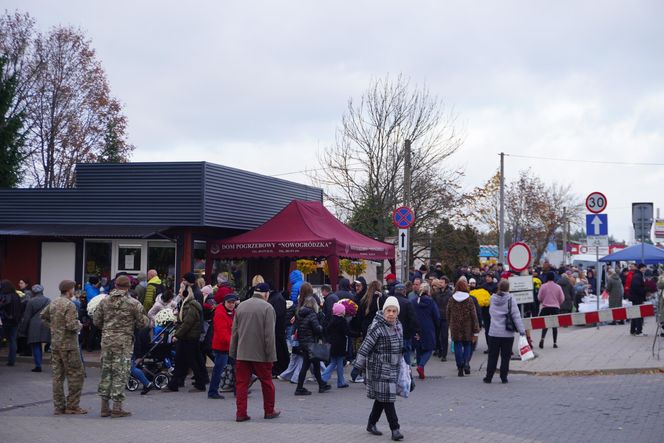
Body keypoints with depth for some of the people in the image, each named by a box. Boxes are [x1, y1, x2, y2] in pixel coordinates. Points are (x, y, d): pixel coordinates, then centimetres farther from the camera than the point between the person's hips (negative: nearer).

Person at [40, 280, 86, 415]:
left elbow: (43, 316, 23)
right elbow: (71, 325, -23)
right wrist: (79, 325, -3)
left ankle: (59, 406, 11)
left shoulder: (53, 303, 9)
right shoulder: (70, 305, -16)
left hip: (55, 344, 8)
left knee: (57, 375, 9)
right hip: (69, 345, -8)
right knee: (76, 374, 1)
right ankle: (72, 405, 1)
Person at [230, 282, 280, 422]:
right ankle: (269, 411, 21)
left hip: (242, 353, 4)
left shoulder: (240, 307, 8)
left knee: (241, 383, 5)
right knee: (267, 382, 11)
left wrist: (233, 353, 15)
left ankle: (241, 413, 2)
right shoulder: (267, 308, -8)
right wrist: (271, 355, -9)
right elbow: (269, 334, -12)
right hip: (260, 354, -4)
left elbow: (234, 332, 11)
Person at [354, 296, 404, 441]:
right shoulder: (377, 327, -16)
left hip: (393, 367, 8)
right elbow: (366, 346, -16)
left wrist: (401, 363, 25)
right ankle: (395, 429, -8)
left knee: (382, 397, 14)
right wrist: (360, 364, -15)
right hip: (380, 368, -8)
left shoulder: (398, 325, 8)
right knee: (386, 397, -9)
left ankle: (371, 424, 26)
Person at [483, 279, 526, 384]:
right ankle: (503, 377, 7)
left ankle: (489, 377, 11)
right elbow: (516, 316, -11)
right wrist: (521, 330, -9)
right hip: (507, 333, -2)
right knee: (505, 356, 6)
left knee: (492, 356, 9)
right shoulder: (510, 299, -10)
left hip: (494, 333, 2)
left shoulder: (493, 298, 0)